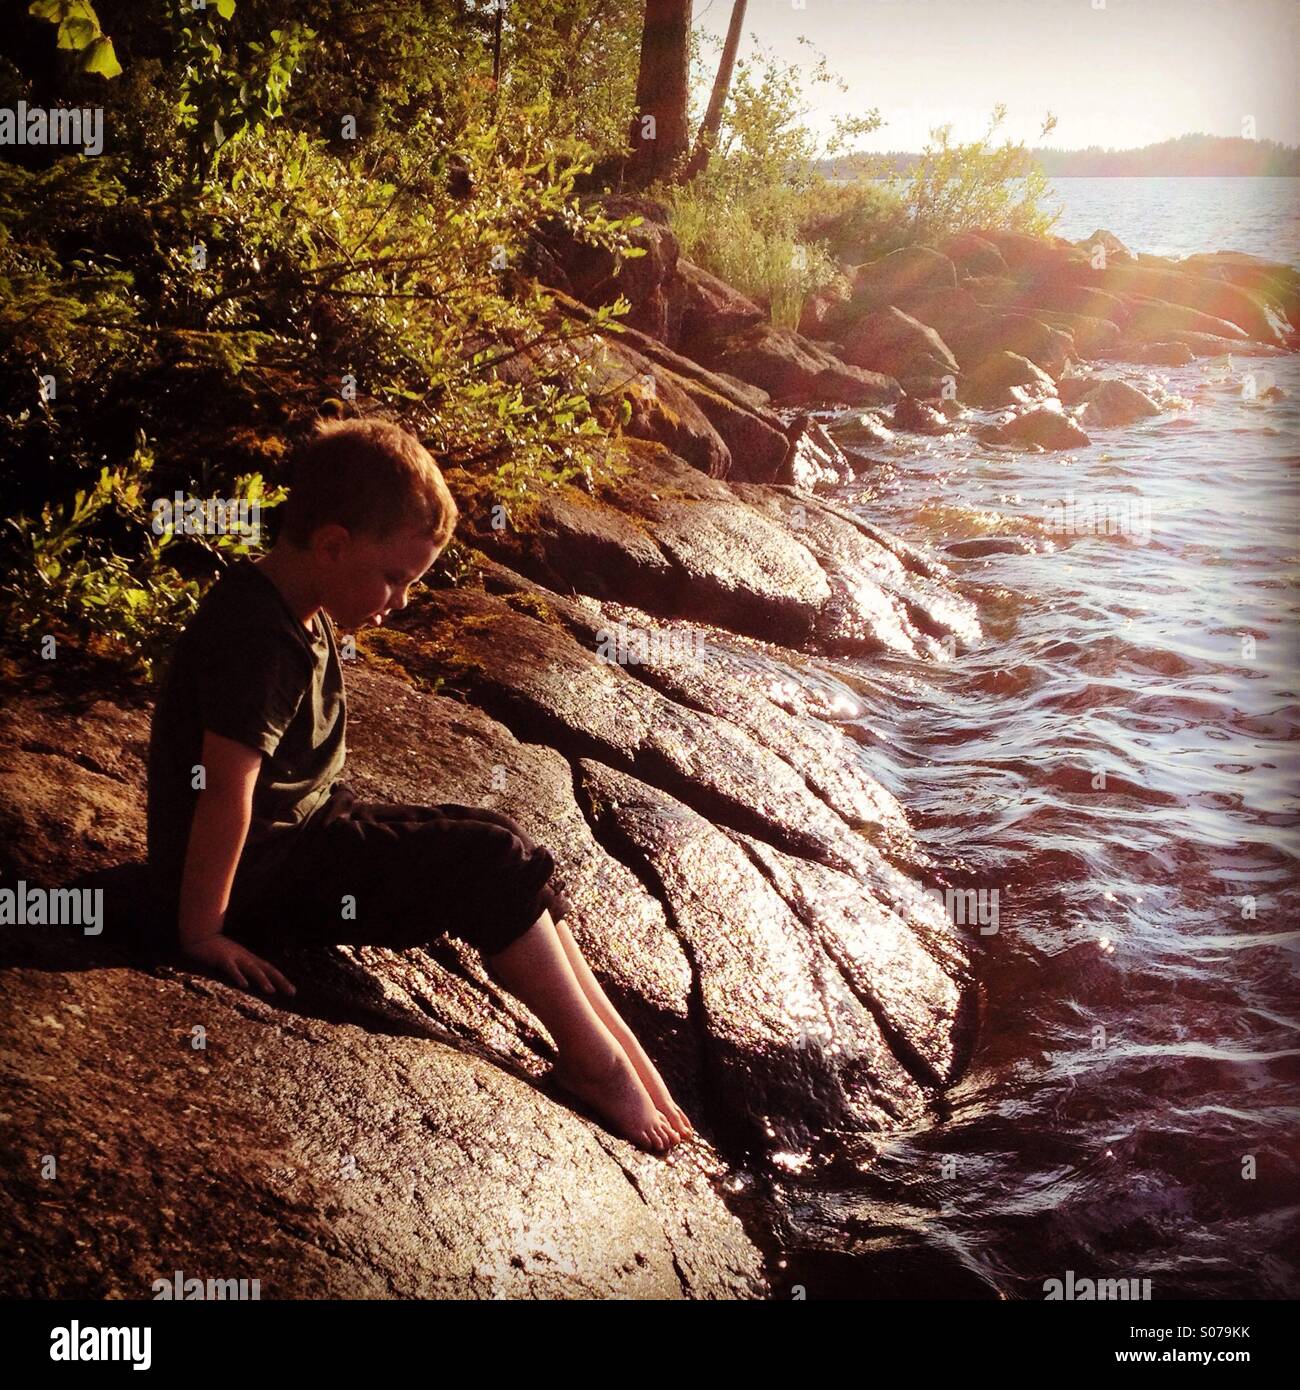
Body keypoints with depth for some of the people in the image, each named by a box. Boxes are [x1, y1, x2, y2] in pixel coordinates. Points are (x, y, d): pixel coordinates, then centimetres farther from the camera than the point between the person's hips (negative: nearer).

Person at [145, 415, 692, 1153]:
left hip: (305, 826, 10)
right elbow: (225, 795, -28)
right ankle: (595, 1062, -3)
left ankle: (618, 1045, 5)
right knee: (489, 862, -15)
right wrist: (202, 932, -24)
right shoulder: (262, 643, -26)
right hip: (260, 873, -10)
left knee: (500, 844, 4)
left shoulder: (293, 611, 7)